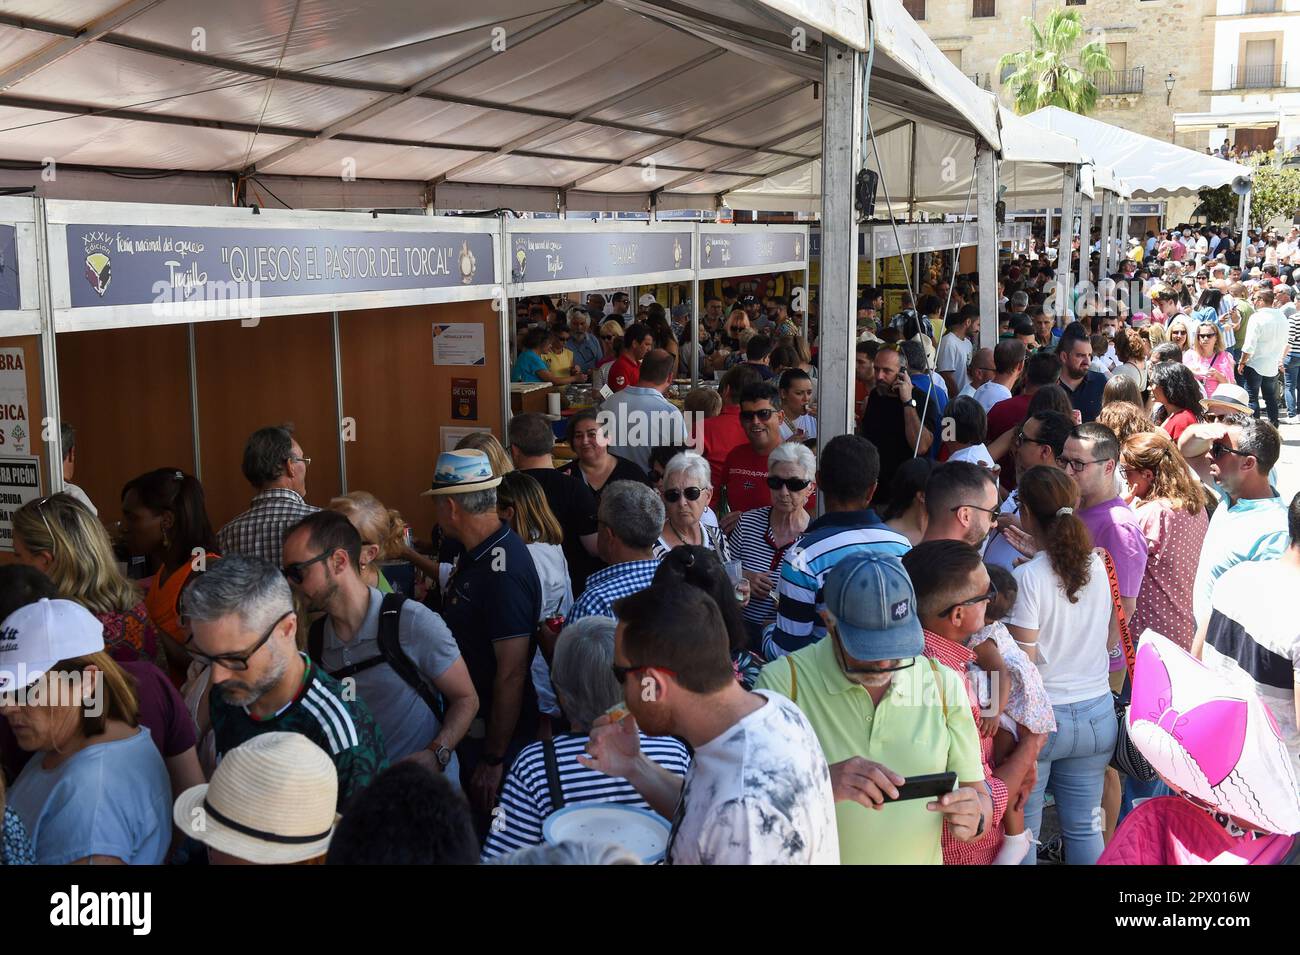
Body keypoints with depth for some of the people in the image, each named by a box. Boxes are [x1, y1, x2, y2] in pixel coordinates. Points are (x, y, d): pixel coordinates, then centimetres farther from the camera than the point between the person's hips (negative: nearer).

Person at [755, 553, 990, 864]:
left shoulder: (944, 684, -6)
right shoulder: (782, 683, -17)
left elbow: (976, 793, 0)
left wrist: (973, 818, -22)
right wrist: (818, 784, -38)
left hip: (922, 857, 3)